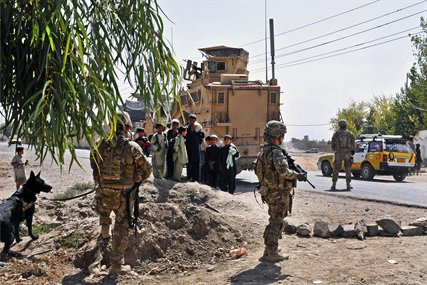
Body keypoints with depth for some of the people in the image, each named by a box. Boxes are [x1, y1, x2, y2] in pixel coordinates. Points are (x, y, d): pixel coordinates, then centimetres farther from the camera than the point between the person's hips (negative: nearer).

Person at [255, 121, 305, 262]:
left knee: (274, 221, 20)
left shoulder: (263, 151, 11)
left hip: (268, 192, 9)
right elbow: (283, 171, -29)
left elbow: (258, 171, 17)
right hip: (279, 193, -9)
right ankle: (271, 253, 5)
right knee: (276, 223, -1)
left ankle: (269, 250, 28)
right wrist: (297, 175, -14)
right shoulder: (276, 152, -19)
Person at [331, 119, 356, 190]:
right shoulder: (350, 134, 3)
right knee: (347, 169, 9)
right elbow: (353, 144, 0)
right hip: (347, 153, 1)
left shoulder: (336, 134, 2)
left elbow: (333, 144, 3)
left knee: (336, 169, 6)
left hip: (338, 153, -1)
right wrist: (352, 151, 16)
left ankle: (334, 185, 4)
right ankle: (348, 185, 5)